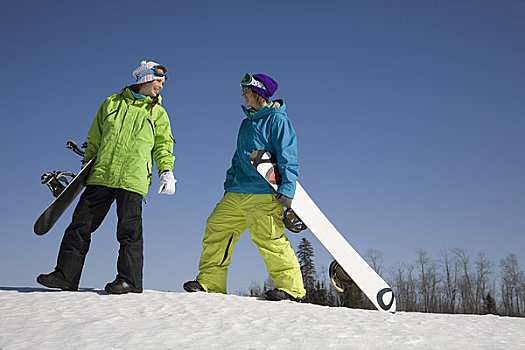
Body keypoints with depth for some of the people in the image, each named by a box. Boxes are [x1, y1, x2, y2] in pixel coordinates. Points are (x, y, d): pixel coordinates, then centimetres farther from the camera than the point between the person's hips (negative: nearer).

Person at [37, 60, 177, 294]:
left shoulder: (158, 114, 15)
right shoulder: (112, 103, 16)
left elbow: (163, 147, 12)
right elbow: (94, 139, 21)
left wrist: (167, 172, -1)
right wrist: (86, 163, 17)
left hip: (133, 179, -2)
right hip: (101, 176, 2)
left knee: (129, 229, -6)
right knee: (81, 223, 1)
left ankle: (130, 279, 2)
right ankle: (66, 275, 7)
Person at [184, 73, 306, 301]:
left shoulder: (277, 120, -2)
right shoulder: (247, 122, 22)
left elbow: (288, 157, -10)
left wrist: (287, 189, -19)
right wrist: (229, 184, 25)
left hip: (264, 194, -8)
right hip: (237, 193, 8)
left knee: (268, 238, -14)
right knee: (217, 227, 3)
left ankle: (291, 287, -6)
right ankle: (210, 282, 9)